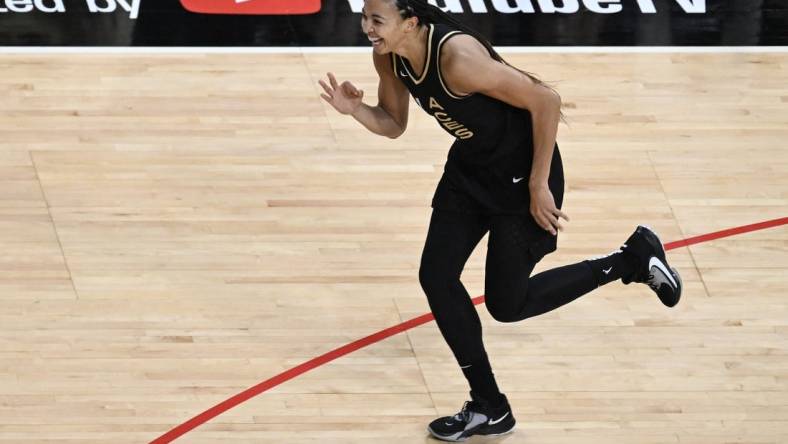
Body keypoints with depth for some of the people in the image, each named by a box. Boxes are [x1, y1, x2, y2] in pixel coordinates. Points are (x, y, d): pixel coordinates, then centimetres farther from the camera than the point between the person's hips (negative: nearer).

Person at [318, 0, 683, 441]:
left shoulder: (457, 58, -34)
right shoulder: (390, 57, -9)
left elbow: (546, 100, -28)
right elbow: (393, 124, 8)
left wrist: (539, 185, -22)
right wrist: (354, 108, -15)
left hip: (522, 171, -8)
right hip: (471, 167, 8)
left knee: (507, 303, 1)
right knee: (436, 277, 3)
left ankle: (632, 259, 18)